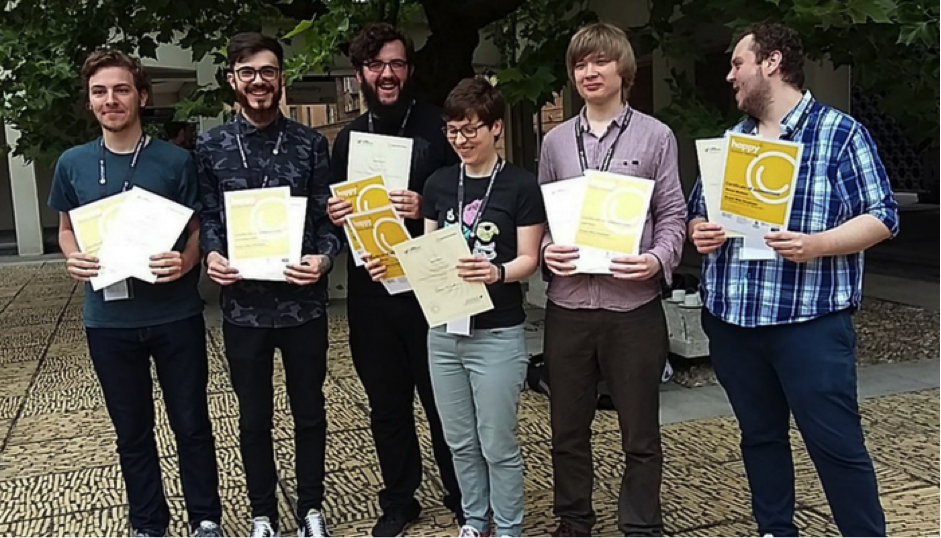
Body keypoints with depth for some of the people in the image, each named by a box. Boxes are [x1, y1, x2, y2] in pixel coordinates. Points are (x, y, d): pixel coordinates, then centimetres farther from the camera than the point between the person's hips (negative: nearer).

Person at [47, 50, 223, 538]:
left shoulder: (175, 161, -5)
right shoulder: (72, 164, 3)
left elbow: (199, 229, 1)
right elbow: (66, 228, 14)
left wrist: (185, 261, -20)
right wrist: (73, 258, -8)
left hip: (175, 315, -2)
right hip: (108, 320, 2)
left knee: (191, 423, 9)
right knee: (132, 430, 15)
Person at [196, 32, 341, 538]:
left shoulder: (310, 143, 1)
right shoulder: (210, 146, 2)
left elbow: (327, 215, 0)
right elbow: (207, 215, 5)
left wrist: (324, 257, -19)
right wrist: (212, 254, -15)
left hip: (303, 302, 0)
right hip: (243, 304, 0)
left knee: (309, 412, 13)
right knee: (254, 419, 13)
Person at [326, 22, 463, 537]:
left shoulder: (438, 127, -2)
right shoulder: (348, 138, 12)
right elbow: (336, 213, 17)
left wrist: (427, 209, -22)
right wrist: (334, 216, -5)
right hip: (370, 291, 4)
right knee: (387, 404, 13)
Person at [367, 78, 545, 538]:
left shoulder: (521, 185, -6)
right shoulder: (439, 184, 7)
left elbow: (528, 260, -8)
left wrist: (497, 272, -28)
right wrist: (391, 264, -8)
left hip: (497, 335, -5)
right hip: (444, 331, 5)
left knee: (498, 444, 5)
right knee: (460, 442, 15)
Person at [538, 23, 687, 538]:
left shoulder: (655, 136, 2)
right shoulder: (556, 141, 10)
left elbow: (672, 214, 1)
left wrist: (658, 259, -18)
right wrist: (546, 250, -8)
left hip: (633, 304, -2)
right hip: (568, 303, 3)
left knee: (640, 432, 8)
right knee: (568, 428, 13)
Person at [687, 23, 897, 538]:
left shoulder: (841, 133, -3)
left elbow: (881, 216, -6)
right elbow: (697, 210, 18)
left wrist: (817, 245, -22)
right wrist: (699, 232, -6)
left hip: (810, 321, -5)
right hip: (731, 321, 5)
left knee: (837, 444, 0)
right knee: (760, 436, 16)